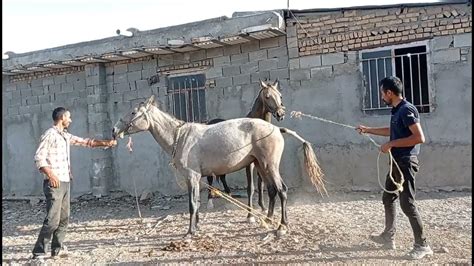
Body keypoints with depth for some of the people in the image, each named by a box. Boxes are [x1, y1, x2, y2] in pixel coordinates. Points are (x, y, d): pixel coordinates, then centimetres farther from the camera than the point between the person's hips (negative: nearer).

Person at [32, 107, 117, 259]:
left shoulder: (66, 136, 15)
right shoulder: (50, 135, -9)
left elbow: (85, 142, 23)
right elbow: (39, 158, -14)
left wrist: (106, 143, 21)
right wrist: (50, 175, -24)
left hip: (65, 182, 8)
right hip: (54, 183, -8)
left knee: (64, 218, 11)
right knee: (53, 220, -10)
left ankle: (57, 249, 19)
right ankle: (38, 252, -1)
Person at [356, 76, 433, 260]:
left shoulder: (407, 110, -18)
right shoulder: (397, 110, 11)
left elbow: (419, 138, -25)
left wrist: (391, 144, -21)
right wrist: (368, 130, 34)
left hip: (405, 162, -10)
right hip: (396, 162, 10)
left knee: (407, 203, -7)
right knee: (388, 199, 17)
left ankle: (422, 245, 3)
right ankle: (388, 237, 30)